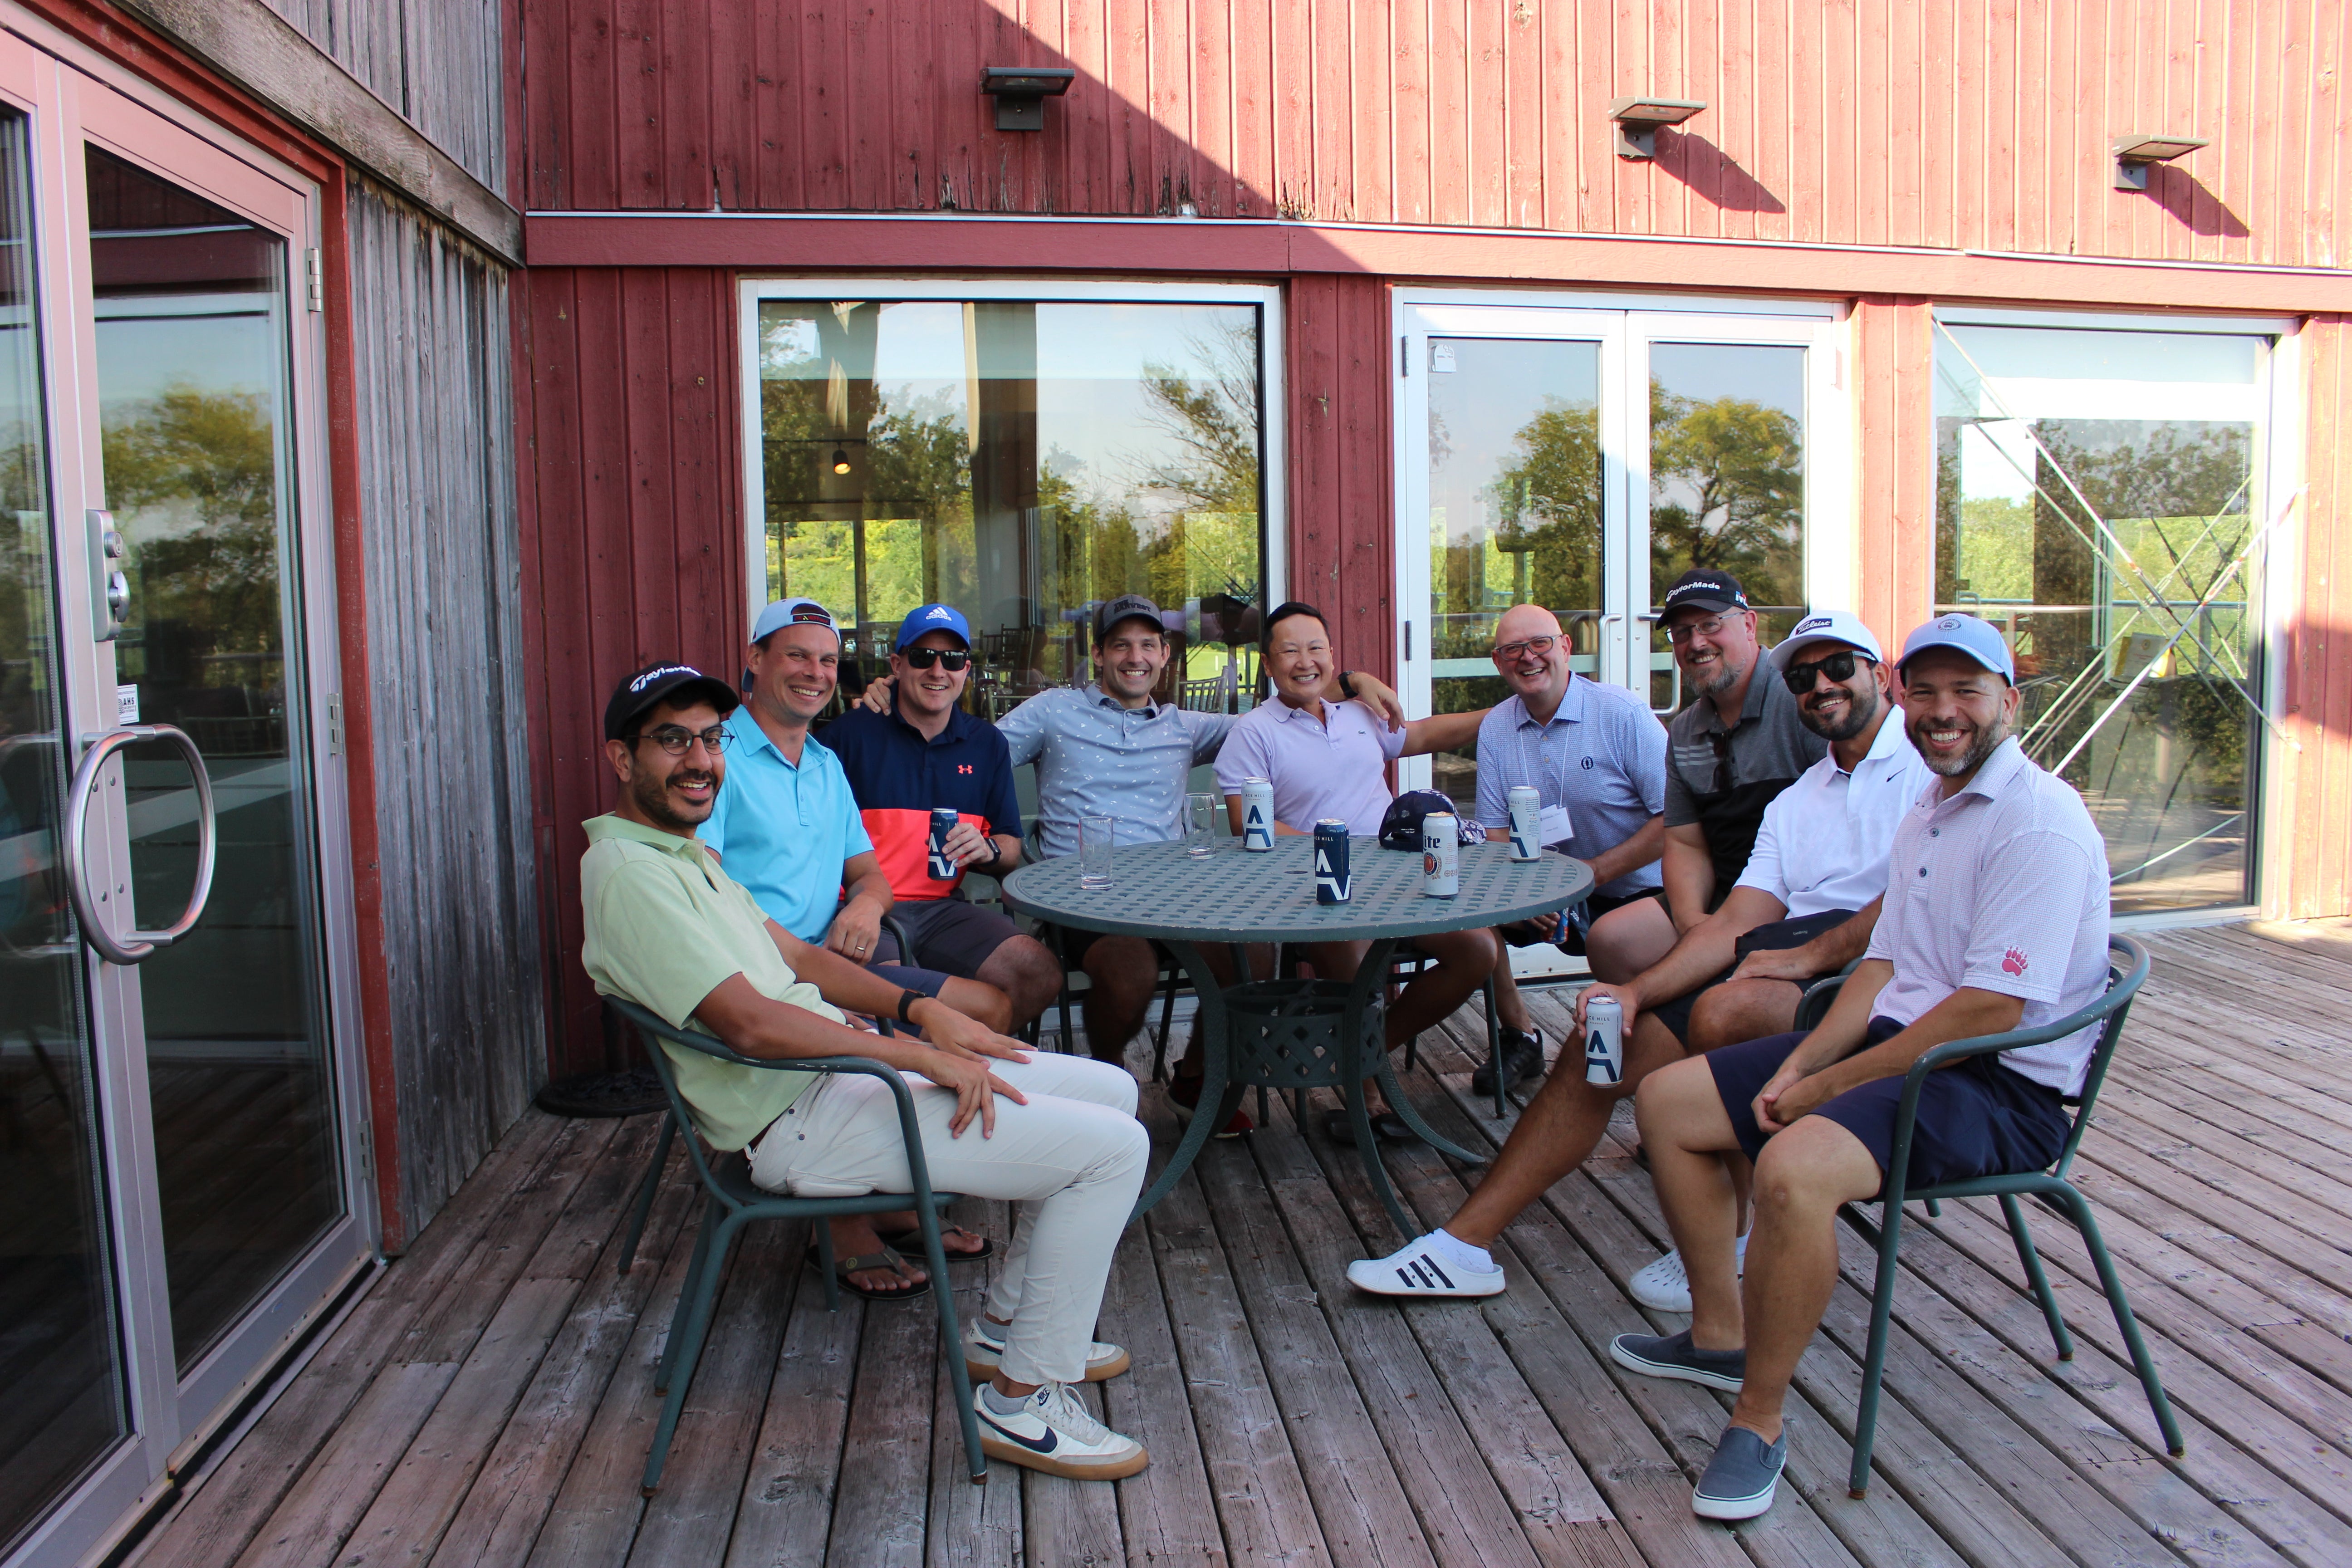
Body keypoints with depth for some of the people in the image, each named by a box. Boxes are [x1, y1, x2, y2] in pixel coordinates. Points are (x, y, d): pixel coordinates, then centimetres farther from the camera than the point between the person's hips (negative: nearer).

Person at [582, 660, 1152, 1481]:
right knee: (1114, 1148, -16)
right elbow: (751, 1023, -25)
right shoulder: (629, 873, -17)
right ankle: (1025, 1400, -2)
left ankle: (1005, 1327, 25)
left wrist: (921, 1008, 5)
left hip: (838, 1068, 11)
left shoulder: (685, 852, 17)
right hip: (801, 1121, -11)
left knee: (1111, 1091, 14)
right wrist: (922, 1055, -20)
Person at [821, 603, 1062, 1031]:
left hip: (944, 908, 4)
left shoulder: (987, 743, 17)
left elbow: (1011, 850, 20)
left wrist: (986, 849, -5)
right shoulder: (851, 733, 3)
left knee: (1040, 975, -17)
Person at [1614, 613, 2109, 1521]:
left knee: (1793, 1167, -36)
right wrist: (1799, 1066, -3)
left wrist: (1827, 1087, -17)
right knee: (1666, 1099, 4)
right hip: (1901, 1041, 10)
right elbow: (1885, 965, 13)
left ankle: (1760, 1421, -16)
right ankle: (1721, 1335, 17)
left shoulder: (2038, 822, -16)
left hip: (2001, 1084, -10)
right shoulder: (1926, 811, 14)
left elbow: (1991, 1010, -23)